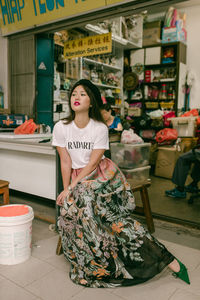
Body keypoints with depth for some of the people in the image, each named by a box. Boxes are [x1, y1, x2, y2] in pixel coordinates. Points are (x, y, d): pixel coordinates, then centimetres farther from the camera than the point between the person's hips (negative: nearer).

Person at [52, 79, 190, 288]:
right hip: (77, 178, 4)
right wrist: (66, 190, -4)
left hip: (102, 174, -3)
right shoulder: (61, 128, -1)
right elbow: (66, 162, 0)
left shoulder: (100, 128, -8)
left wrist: (72, 188, -15)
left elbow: (92, 163, -10)